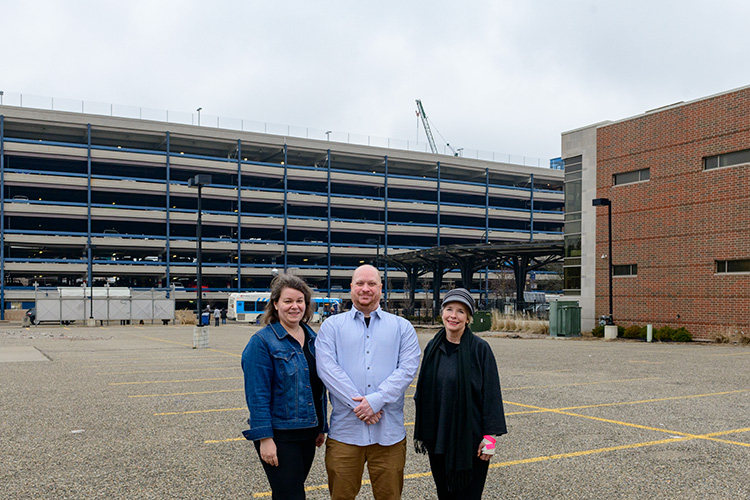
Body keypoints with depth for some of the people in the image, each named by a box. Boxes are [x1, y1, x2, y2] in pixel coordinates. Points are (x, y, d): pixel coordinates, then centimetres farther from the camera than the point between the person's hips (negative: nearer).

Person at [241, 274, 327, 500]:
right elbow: (257, 395, -15)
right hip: (279, 434, -6)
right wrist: (264, 437, -19)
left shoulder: (312, 338, 8)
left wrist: (322, 427, 15)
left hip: (307, 432, 6)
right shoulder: (262, 341, -12)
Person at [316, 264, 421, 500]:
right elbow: (327, 368, -6)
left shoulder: (402, 327, 9)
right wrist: (357, 404, -15)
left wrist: (376, 400, -15)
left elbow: (407, 369, -3)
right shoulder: (332, 326, 7)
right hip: (344, 430, 0)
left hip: (389, 432, 1)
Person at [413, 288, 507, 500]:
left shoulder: (480, 348, -9)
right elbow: (422, 391, 11)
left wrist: (490, 435, -12)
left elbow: (491, 393, -9)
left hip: (470, 439, -4)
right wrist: (420, 432, 11)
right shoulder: (433, 348, 4)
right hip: (437, 438, 4)